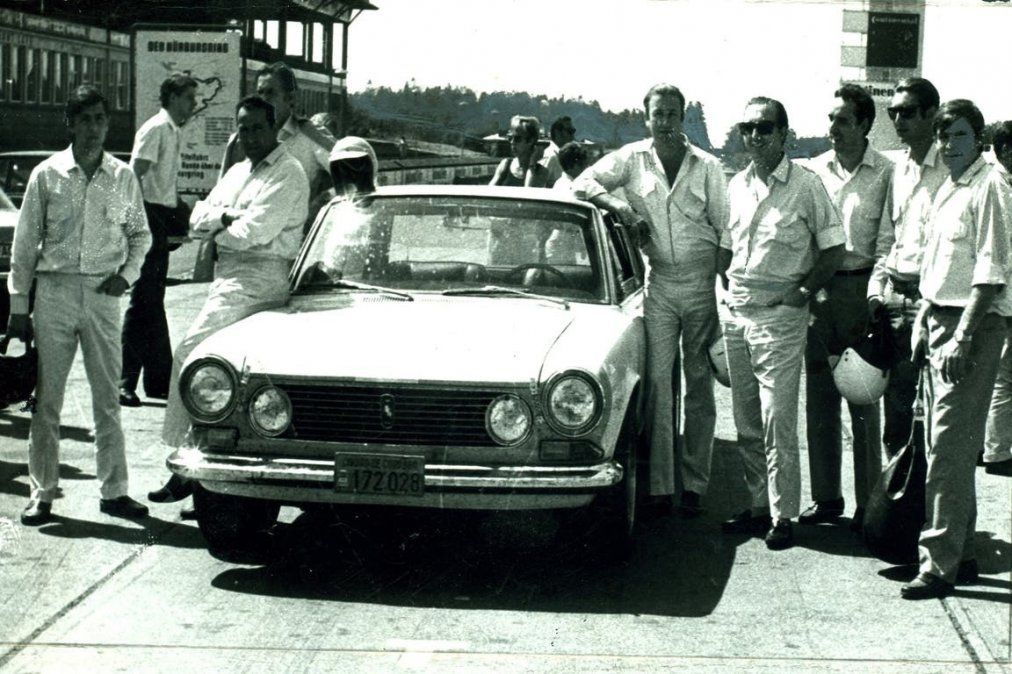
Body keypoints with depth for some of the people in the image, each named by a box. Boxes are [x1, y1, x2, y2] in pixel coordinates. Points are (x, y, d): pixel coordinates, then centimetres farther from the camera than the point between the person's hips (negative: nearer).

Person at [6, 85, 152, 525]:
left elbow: (140, 233, 17)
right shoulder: (47, 175, 1)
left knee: (108, 397, 5)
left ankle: (114, 490, 12)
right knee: (47, 398, 2)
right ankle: (42, 494, 9)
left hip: (103, 294, 1)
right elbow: (25, 241, 4)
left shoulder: (123, 177, 6)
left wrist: (128, 273, -1)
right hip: (54, 291, -1)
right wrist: (18, 304, 1)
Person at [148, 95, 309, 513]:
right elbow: (197, 219, 13)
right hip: (228, 277, 9)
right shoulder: (239, 172, 20)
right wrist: (226, 217, -7)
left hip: (257, 279, -9)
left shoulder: (287, 174, -7)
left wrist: (217, 228, 0)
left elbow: (254, 232, -18)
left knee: (190, 356, -16)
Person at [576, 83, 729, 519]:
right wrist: (620, 207, -14)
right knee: (658, 383, -4)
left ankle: (694, 484, 10)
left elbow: (723, 229, 6)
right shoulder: (633, 158, 4)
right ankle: (660, 487, -2)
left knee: (699, 385, 4)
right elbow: (584, 182, 2)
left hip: (703, 284, 0)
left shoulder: (707, 167, 4)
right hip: (659, 286, 0)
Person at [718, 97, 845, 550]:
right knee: (746, 423, 10)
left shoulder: (806, 185, -6)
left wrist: (801, 292, -9)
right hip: (737, 314, 6)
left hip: (780, 314, -6)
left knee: (778, 422, -6)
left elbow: (834, 250, -4)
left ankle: (783, 516, 0)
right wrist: (729, 290, 8)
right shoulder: (737, 186, 10)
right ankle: (759, 506, 20)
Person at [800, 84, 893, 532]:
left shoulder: (885, 173, -2)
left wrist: (874, 300, -10)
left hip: (859, 287, -4)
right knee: (819, 399, 8)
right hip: (816, 290, 4)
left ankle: (868, 502, 8)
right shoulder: (815, 170, 10)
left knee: (863, 401, 0)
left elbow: (887, 242, -4)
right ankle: (826, 497, 17)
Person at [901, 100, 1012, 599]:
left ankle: (940, 565, -7)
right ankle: (960, 555, 20)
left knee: (949, 449, -10)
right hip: (939, 318, 9)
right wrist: (923, 320, 17)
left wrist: (962, 336, -21)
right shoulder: (948, 188, 15)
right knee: (950, 447, 12)